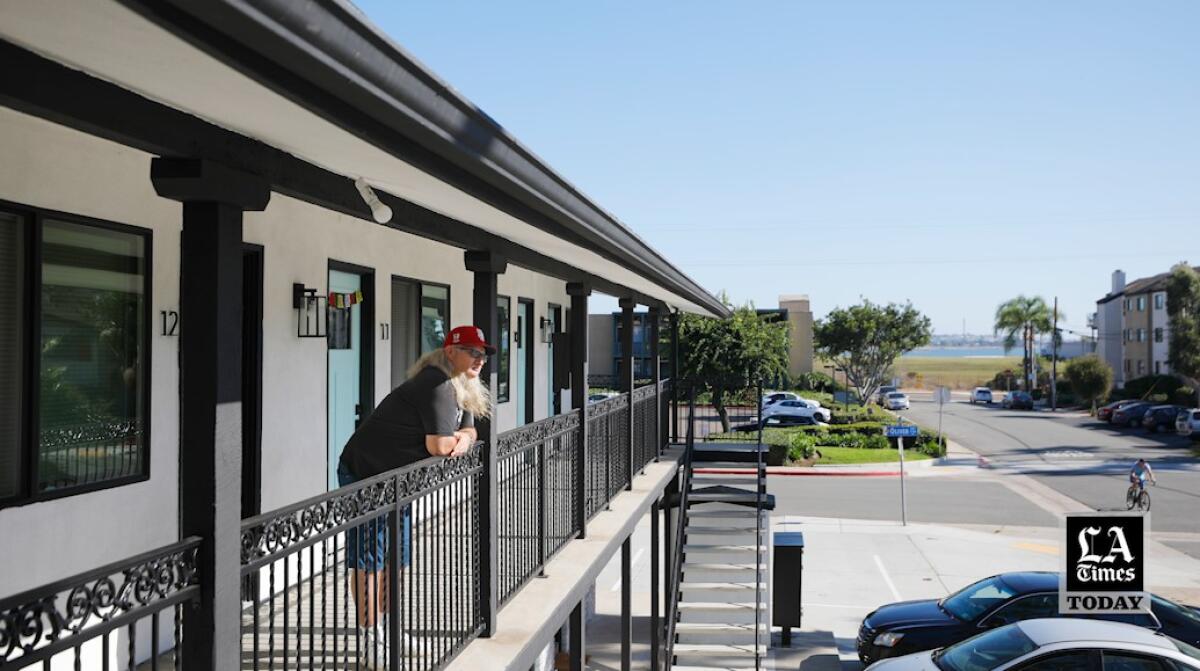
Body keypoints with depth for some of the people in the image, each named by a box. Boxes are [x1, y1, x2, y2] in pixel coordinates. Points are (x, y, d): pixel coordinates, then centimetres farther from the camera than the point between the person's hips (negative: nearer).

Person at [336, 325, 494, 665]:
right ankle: (368, 637, 0)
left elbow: (469, 430, 12)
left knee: (396, 555, 16)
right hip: (365, 475, -10)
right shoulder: (438, 387, -24)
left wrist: (463, 439, -12)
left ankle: (385, 627, 29)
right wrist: (453, 438, -5)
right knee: (369, 558, -5)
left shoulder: (463, 389, 10)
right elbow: (439, 446, -28)